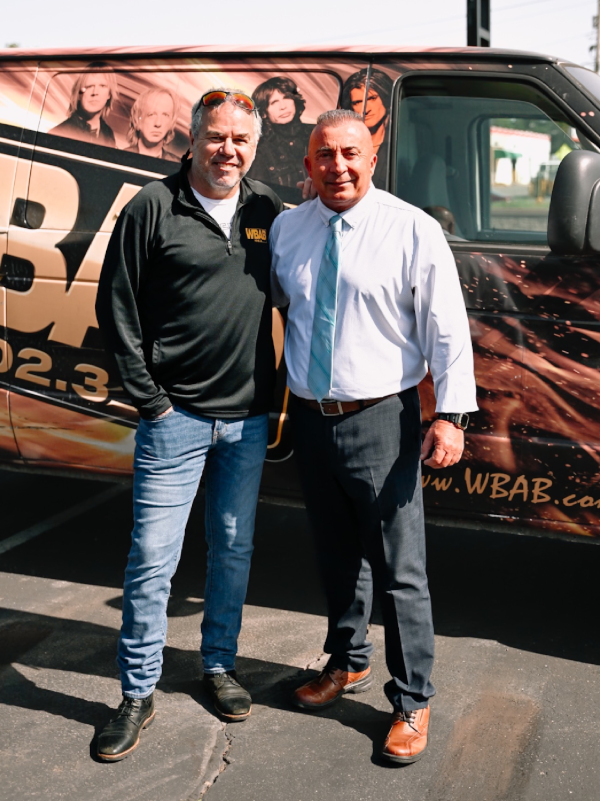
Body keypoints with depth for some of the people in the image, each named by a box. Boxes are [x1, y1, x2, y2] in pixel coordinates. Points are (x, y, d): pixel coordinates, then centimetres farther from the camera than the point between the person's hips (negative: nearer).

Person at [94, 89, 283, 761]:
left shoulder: (267, 211, 7)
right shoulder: (154, 208, -5)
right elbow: (115, 307, -4)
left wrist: (278, 391, 9)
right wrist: (149, 397, -8)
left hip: (248, 417, 4)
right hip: (176, 415, -4)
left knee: (234, 547, 15)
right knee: (153, 556, -1)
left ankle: (219, 665, 33)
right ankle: (138, 694, 14)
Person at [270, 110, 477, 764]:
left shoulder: (413, 230, -8)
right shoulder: (286, 230, 6)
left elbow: (447, 328, -8)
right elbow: (269, 299, 21)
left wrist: (451, 415, -15)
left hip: (380, 421, -5)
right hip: (309, 418, 5)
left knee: (400, 571, 1)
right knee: (336, 555, 20)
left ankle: (411, 703, 17)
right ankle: (348, 663, 41)